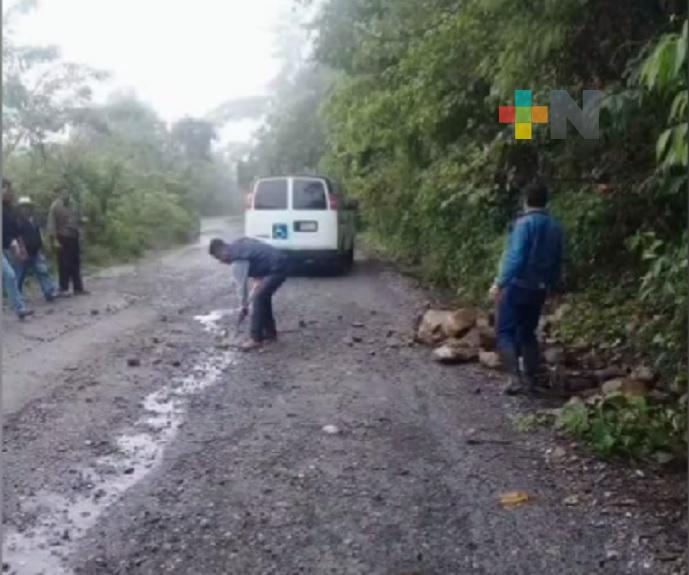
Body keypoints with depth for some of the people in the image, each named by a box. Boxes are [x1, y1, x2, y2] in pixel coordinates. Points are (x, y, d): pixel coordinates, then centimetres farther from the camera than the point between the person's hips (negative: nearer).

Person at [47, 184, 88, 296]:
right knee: (64, 264, -2)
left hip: (74, 237, 5)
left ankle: (78, 288, 14)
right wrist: (55, 240, -17)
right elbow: (51, 224, -12)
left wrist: (79, 233, 12)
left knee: (76, 264, 8)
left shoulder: (73, 204, 8)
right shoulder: (55, 206, -9)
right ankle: (63, 288, 7)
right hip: (63, 238, -5)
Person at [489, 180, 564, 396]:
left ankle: (515, 378, -12)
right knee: (527, 333, 17)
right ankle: (530, 379, 17)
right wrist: (552, 287, 26)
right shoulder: (555, 226, 9)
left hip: (518, 286, -7)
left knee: (505, 332, -1)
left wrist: (500, 283, -22)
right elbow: (557, 262, 16)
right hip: (539, 289, 7)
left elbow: (516, 257, -22)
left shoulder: (525, 223, -13)